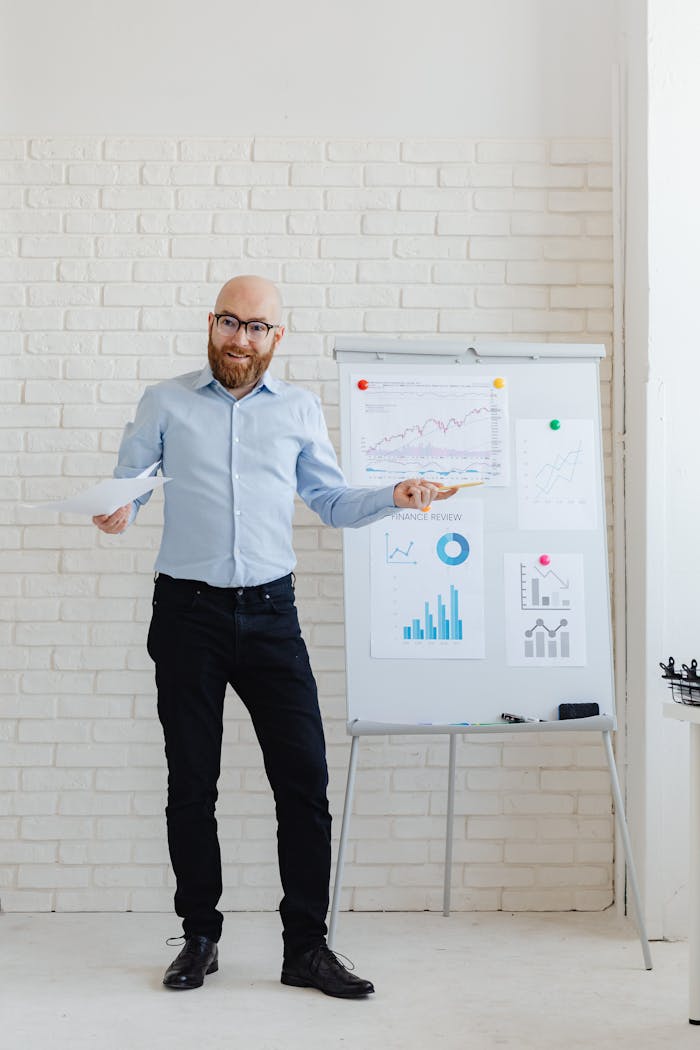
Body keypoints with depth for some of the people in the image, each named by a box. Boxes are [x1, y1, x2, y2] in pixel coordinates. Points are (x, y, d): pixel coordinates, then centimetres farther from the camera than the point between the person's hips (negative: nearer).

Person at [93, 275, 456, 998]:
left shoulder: (299, 409, 11)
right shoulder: (165, 404, 7)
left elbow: (331, 502, 14)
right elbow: (125, 482, 7)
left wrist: (393, 496, -3)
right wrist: (117, 512, -16)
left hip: (270, 613, 1)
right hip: (188, 613, -1)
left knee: (304, 778, -3)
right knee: (191, 784, 7)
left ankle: (306, 947, 8)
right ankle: (199, 938, 22)